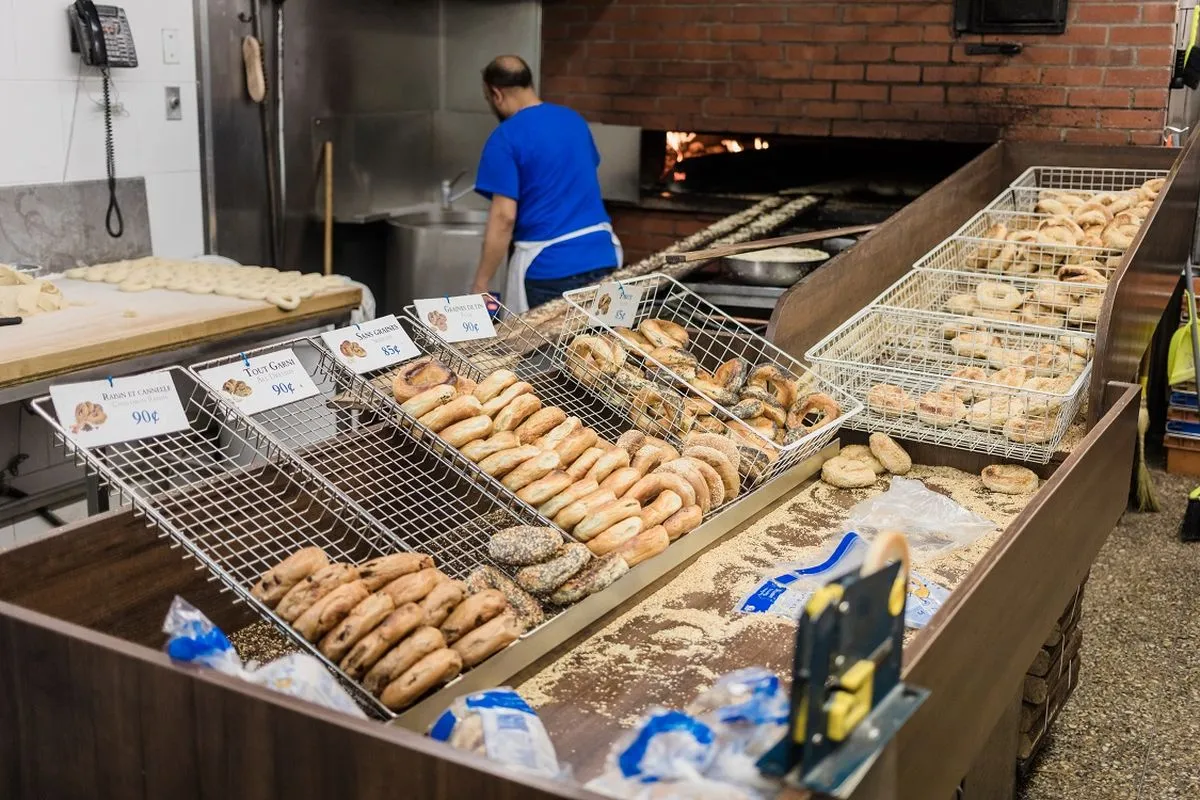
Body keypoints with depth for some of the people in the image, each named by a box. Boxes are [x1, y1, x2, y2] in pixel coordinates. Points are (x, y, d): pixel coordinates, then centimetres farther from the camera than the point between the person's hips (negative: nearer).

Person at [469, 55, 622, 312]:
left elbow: (504, 217, -16)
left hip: (548, 268, -6)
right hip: (602, 256, 6)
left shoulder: (506, 138, -10)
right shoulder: (574, 120, 12)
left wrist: (480, 285, -12)